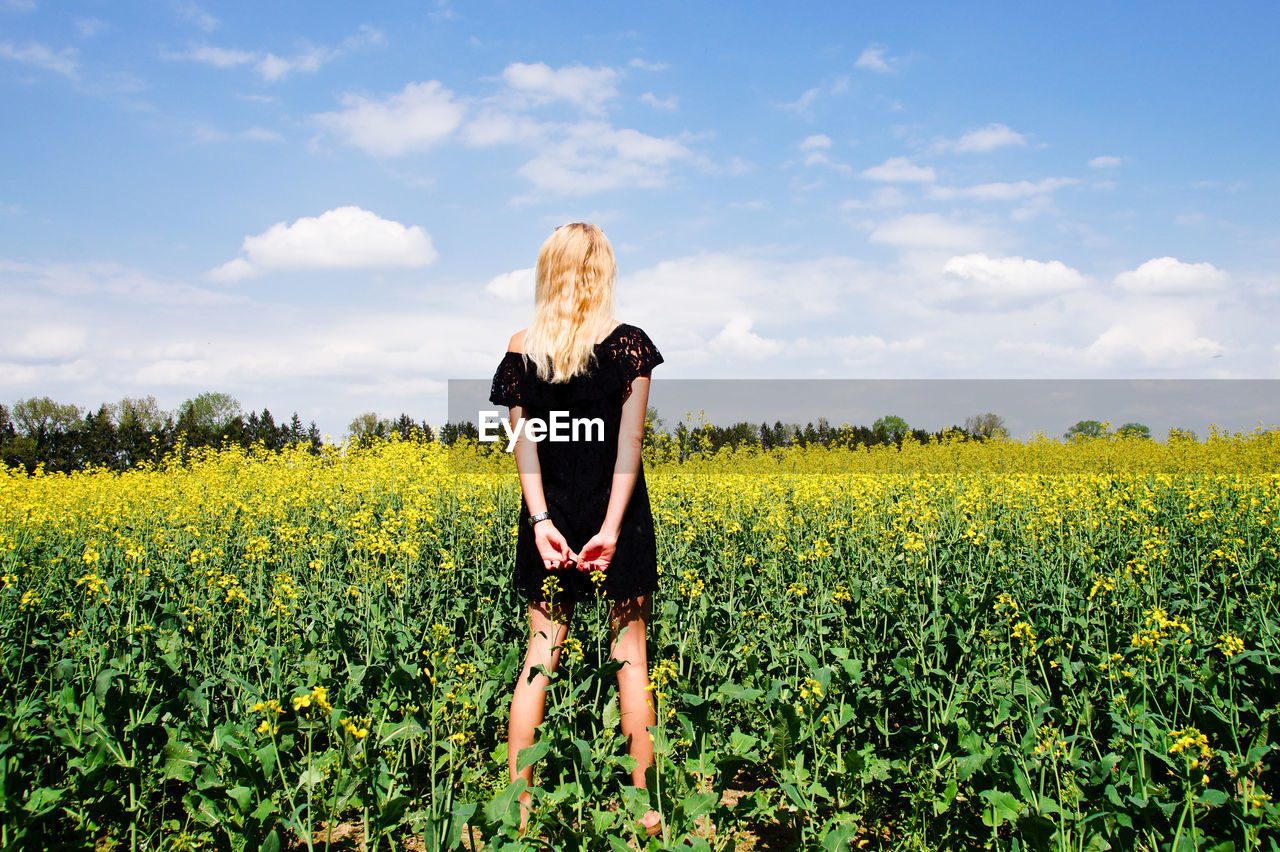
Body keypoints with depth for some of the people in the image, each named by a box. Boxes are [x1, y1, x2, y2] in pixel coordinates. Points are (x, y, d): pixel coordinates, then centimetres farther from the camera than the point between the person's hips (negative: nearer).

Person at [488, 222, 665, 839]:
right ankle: (644, 806, 17)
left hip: (550, 517, 2)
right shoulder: (627, 343, -8)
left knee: (540, 650, 9)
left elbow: (524, 443, -6)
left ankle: (520, 805, 13)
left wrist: (541, 520, -9)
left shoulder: (522, 349, -1)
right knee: (629, 655, 8)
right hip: (615, 515, -2)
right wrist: (612, 526, -13)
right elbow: (630, 441, -13)